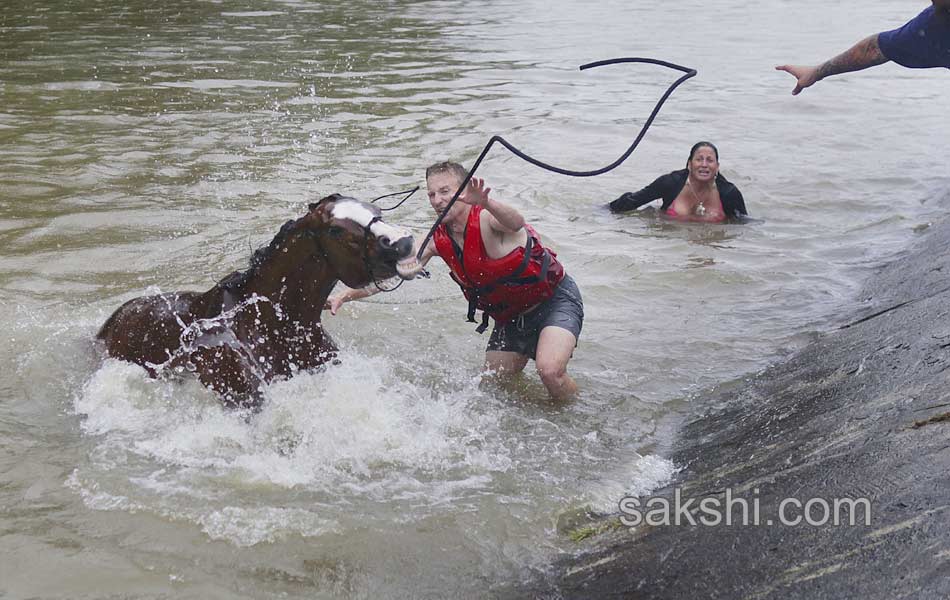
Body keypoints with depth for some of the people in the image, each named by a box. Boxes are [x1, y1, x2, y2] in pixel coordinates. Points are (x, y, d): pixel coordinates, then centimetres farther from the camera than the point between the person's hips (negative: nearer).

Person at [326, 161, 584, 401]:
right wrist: (345, 295, -13)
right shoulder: (438, 240, -5)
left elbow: (516, 223, -50)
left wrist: (486, 204, -71)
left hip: (555, 297, -7)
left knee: (549, 370, -28)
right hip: (510, 317, 8)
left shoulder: (487, 219, -25)